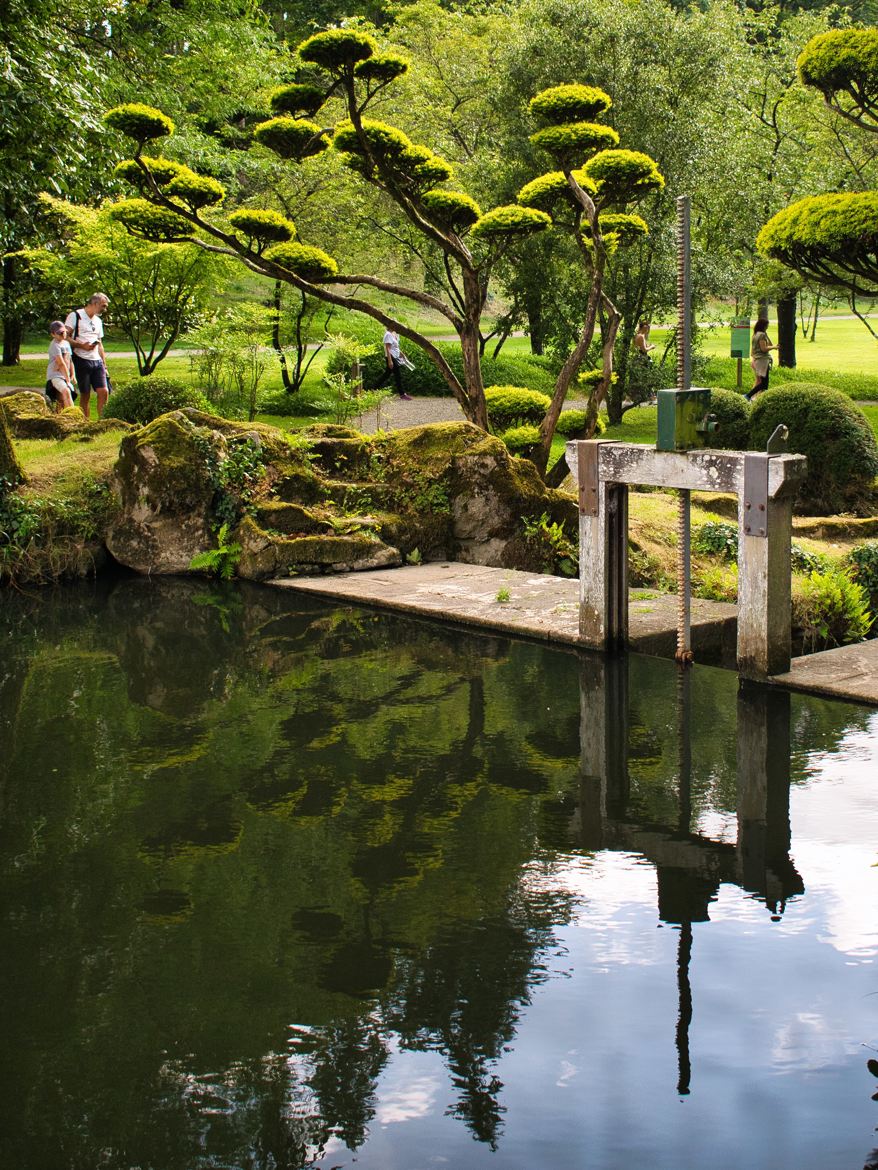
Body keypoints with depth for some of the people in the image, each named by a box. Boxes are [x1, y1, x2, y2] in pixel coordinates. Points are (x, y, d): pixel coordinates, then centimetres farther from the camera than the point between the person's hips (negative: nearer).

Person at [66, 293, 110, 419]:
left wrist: (104, 365, 19)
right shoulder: (76, 316, -2)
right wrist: (82, 345, -21)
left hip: (97, 361, 6)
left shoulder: (98, 321, 20)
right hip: (82, 360, -6)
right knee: (85, 395, -2)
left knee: (103, 392, -5)